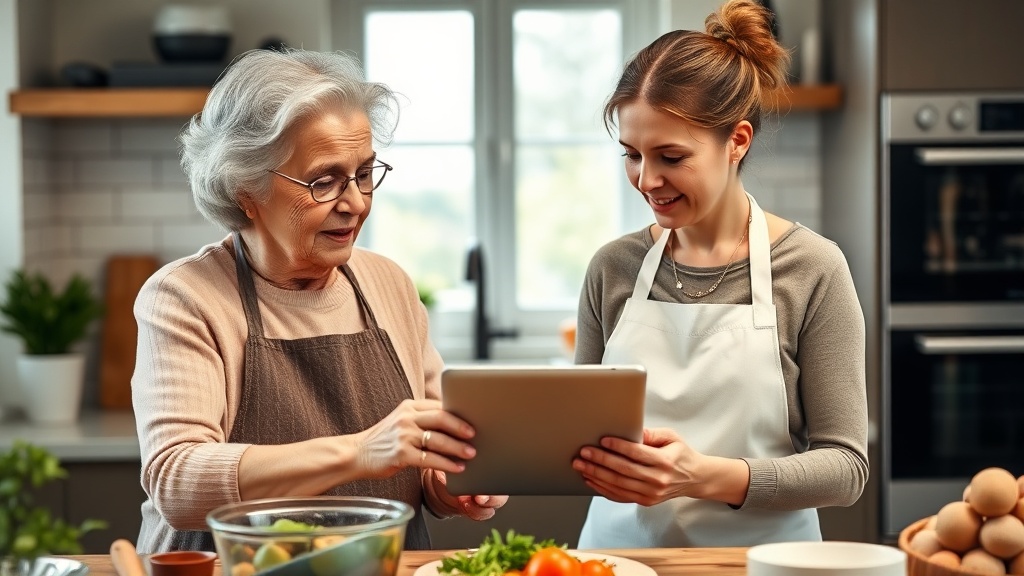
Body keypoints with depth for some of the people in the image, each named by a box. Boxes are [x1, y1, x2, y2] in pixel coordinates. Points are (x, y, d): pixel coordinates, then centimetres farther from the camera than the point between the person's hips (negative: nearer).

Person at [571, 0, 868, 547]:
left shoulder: (812, 270, -4)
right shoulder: (613, 268, 5)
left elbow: (845, 466, -6)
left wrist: (706, 477, -20)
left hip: (753, 554, -2)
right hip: (620, 547, 3)